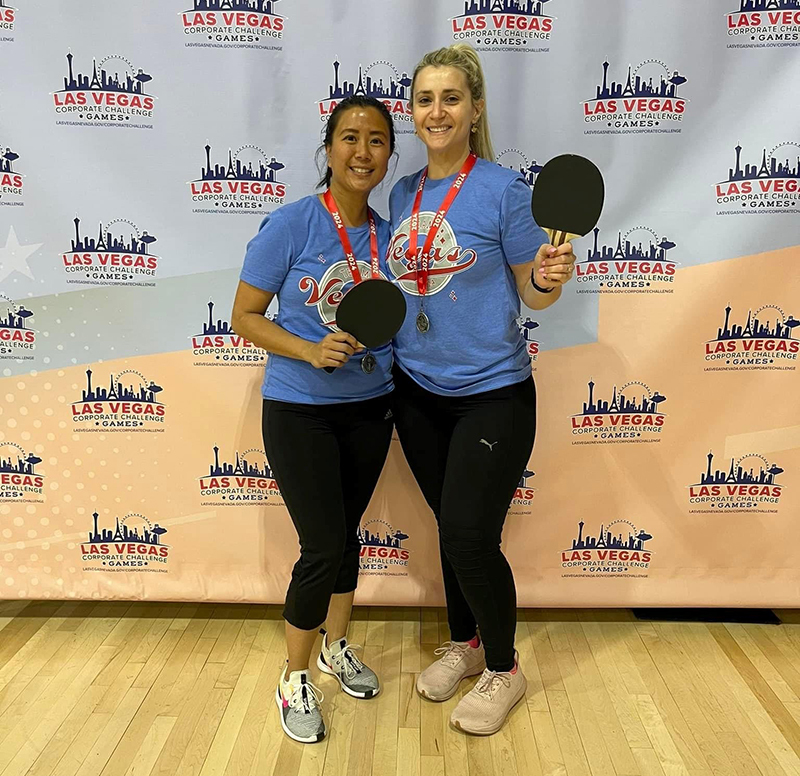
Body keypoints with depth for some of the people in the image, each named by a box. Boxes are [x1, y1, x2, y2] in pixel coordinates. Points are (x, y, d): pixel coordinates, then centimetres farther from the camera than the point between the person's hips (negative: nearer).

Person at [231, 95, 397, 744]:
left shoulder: (389, 235, 1)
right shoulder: (290, 225, -13)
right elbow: (245, 317, -9)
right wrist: (311, 351, -23)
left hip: (370, 409, 5)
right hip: (299, 412, -5)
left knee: (347, 532, 18)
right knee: (323, 548, -4)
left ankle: (338, 647, 42)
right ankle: (294, 679, 21)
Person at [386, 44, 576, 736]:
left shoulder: (502, 188, -10)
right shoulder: (403, 193, 6)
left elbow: (533, 293, -7)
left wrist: (550, 278, -27)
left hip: (492, 393, -5)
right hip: (418, 391, 5)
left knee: (470, 537, -3)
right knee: (450, 527, 17)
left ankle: (503, 671, 24)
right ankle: (465, 645, 40)